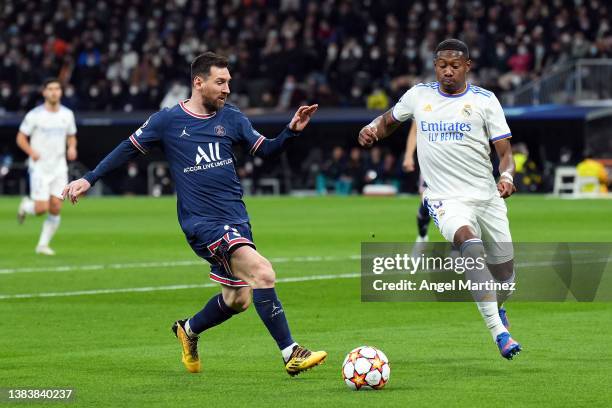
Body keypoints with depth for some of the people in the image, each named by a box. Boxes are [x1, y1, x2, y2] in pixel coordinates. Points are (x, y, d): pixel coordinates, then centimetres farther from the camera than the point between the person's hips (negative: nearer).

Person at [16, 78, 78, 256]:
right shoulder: (34, 115, -7)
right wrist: (31, 152, -20)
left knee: (56, 208, -4)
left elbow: (71, 136, 19)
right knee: (41, 209, -12)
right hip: (39, 167, -4)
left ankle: (43, 245, 8)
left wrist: (72, 148, -3)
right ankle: (25, 205, 23)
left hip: (59, 167, 4)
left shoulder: (67, 114, 6)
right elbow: (21, 138, -2)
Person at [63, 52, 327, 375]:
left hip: (236, 218, 6)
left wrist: (292, 130, -6)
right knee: (262, 272, -24)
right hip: (202, 222, -6)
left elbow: (265, 150, 12)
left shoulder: (231, 118, 9)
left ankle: (189, 330, 40)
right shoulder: (168, 120, -2)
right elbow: (129, 148, 8)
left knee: (238, 299, 11)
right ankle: (291, 354, -22)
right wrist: (89, 179, 7)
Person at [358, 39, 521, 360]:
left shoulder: (484, 100, 2)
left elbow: (505, 152, 0)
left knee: (504, 275, 7)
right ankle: (498, 332, -36)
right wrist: (372, 129, 2)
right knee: (469, 241, -34)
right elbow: (390, 120, 25)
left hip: (487, 197, 1)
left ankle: (497, 310, 47)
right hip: (446, 199, -1)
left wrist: (507, 176, -21)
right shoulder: (419, 95, 7)